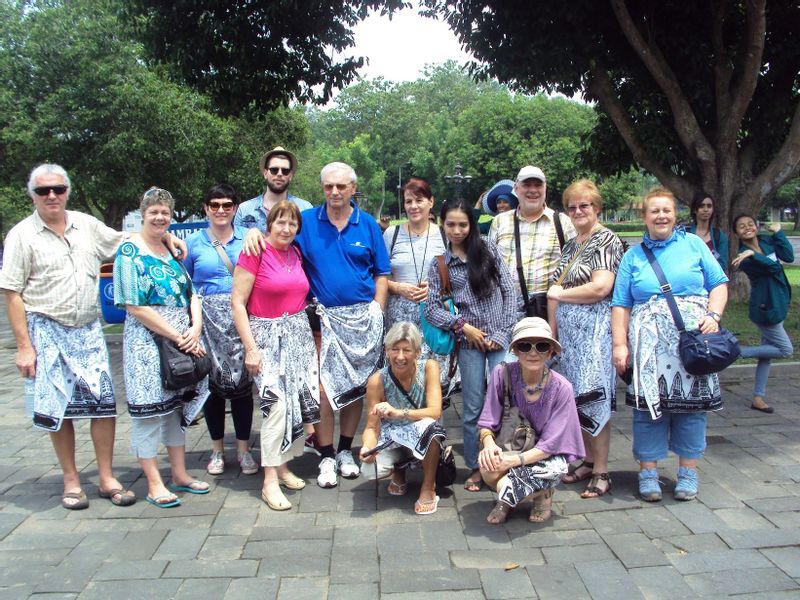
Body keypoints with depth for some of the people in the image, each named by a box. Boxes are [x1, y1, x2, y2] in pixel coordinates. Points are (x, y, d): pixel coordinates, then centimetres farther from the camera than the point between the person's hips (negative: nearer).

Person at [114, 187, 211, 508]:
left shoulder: (174, 250, 13)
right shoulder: (130, 252, -7)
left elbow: (191, 294, 11)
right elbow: (136, 307, -14)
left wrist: (195, 329, -7)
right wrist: (177, 336, -15)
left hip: (184, 341, 7)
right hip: (147, 343, -7)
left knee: (178, 406, 14)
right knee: (149, 409, 1)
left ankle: (180, 474, 25)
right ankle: (154, 484, 12)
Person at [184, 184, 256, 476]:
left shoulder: (248, 239, 8)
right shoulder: (193, 242, 8)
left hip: (242, 319, 0)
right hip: (208, 320, 0)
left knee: (242, 382, 1)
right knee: (212, 384, 6)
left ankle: (243, 449, 15)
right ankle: (217, 449, 22)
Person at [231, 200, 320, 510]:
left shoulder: (296, 253, 8)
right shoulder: (255, 252, -10)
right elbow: (237, 302, -12)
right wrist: (250, 348, -15)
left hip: (298, 334, 6)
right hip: (267, 335, -6)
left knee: (297, 402, 7)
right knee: (277, 403, -14)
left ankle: (282, 465, 24)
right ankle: (270, 481, -4)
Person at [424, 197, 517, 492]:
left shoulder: (489, 250, 5)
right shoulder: (439, 265, 6)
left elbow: (509, 292, 3)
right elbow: (431, 308, 2)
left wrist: (502, 332, -5)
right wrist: (463, 326, -8)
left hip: (500, 339, 0)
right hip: (469, 343, 1)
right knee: (472, 409, 5)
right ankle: (475, 467, 20)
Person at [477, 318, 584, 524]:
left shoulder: (561, 389, -19)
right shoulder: (502, 374, -16)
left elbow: (549, 444, -18)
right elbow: (487, 422, -10)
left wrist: (515, 460, -32)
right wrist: (489, 443, -32)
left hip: (548, 457, -2)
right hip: (509, 448, 2)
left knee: (504, 484, -31)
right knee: (488, 467, -33)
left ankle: (543, 494, 6)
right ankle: (506, 499, 4)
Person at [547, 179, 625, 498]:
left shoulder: (606, 240, -6)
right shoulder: (570, 245, 17)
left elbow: (600, 288, -19)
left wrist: (559, 294, -7)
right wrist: (552, 330, 12)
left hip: (594, 328, -7)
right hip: (568, 329, 8)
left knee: (593, 396, -5)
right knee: (575, 397, 10)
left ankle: (601, 472, 5)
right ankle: (588, 461, 23)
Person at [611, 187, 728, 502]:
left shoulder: (693, 244, 11)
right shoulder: (633, 256, 11)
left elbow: (719, 284, 9)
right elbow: (621, 305, 7)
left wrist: (713, 315, -8)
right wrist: (619, 344, -2)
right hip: (648, 345, 0)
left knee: (692, 403, 4)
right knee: (649, 404, 1)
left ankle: (688, 471, 18)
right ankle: (648, 471, 13)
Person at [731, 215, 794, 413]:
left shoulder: (767, 240, 2)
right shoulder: (745, 256, -18)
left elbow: (788, 256, -10)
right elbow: (773, 266, -31)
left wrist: (778, 232, -11)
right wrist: (752, 253, -42)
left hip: (777, 303, 8)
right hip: (765, 307, -8)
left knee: (768, 350, 12)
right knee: (785, 350, -4)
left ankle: (758, 398, 19)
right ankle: (737, 351, 4)